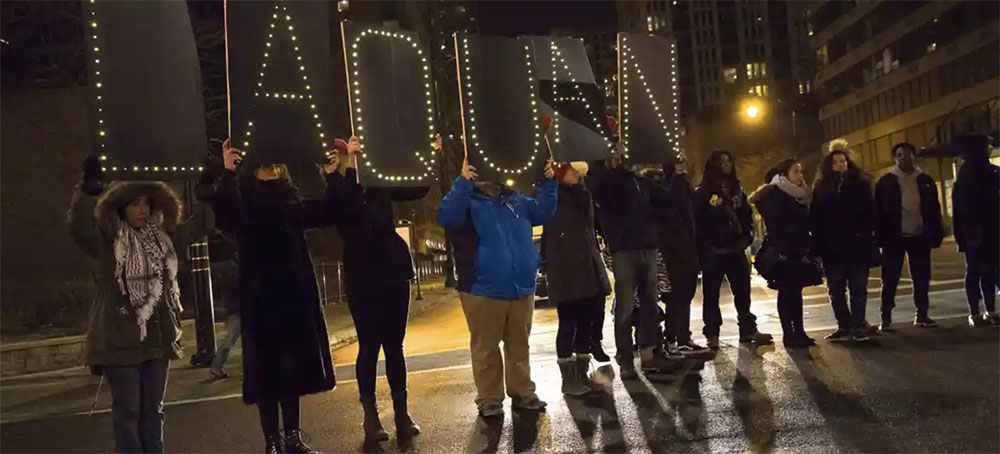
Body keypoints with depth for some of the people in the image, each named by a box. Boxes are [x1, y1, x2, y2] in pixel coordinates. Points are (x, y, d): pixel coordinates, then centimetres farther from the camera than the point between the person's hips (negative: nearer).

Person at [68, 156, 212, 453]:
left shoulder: (163, 237, 9)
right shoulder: (107, 242, -5)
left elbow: (200, 223, 12)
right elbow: (79, 225, -23)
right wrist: (88, 190, -37)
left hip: (158, 336, 5)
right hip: (120, 339, -5)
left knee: (153, 409, 13)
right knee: (128, 411, 3)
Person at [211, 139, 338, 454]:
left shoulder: (288, 192, 12)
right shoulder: (240, 191, -4)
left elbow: (324, 215, 12)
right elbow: (225, 218, -24)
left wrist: (332, 178, 2)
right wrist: (228, 174, -36)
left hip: (294, 290, 5)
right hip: (260, 293, -5)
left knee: (294, 363, 10)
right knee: (266, 365, 1)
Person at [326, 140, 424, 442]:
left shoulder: (376, 185, 8)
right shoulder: (337, 188, -4)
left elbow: (419, 190, 13)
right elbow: (350, 207, -26)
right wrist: (350, 167, -20)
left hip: (394, 272, 4)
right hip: (364, 278, -4)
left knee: (394, 345, 10)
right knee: (369, 346, 2)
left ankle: (401, 412, 18)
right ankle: (370, 416, 13)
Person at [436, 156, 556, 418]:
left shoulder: (516, 201, 16)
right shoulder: (468, 201, -2)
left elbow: (544, 212, 16)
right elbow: (446, 218, -21)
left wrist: (548, 183, 4)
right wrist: (462, 183, -28)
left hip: (522, 287, 5)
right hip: (484, 289, -5)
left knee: (519, 345, 15)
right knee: (486, 347, 3)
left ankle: (523, 393, 26)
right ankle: (489, 399, 14)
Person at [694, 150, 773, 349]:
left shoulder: (737, 189, 14)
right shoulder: (702, 192, -3)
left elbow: (747, 215, 15)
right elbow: (698, 221, -8)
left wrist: (747, 237, 0)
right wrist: (703, 247, -13)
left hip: (735, 248, 5)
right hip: (713, 250, -5)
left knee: (743, 290, 8)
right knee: (711, 293, 1)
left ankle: (748, 329, 17)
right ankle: (712, 333, 7)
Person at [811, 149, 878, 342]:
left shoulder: (860, 184, 5)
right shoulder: (821, 189, 6)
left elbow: (870, 212, 2)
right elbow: (815, 219, 2)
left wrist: (867, 233, -13)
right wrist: (818, 242, -7)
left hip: (858, 245, -1)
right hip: (832, 247, 1)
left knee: (858, 288, 4)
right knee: (836, 290, 5)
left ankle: (858, 326, 10)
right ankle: (843, 326, 13)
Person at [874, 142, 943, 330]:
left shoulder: (925, 180, 7)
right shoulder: (886, 182, 0)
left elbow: (934, 210, 8)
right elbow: (879, 212, -3)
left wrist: (936, 235, 2)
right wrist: (880, 236, -9)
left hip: (919, 237, 3)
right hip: (894, 238, -3)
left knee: (922, 278, 8)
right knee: (890, 279, -1)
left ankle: (922, 314, 19)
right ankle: (886, 317, 4)